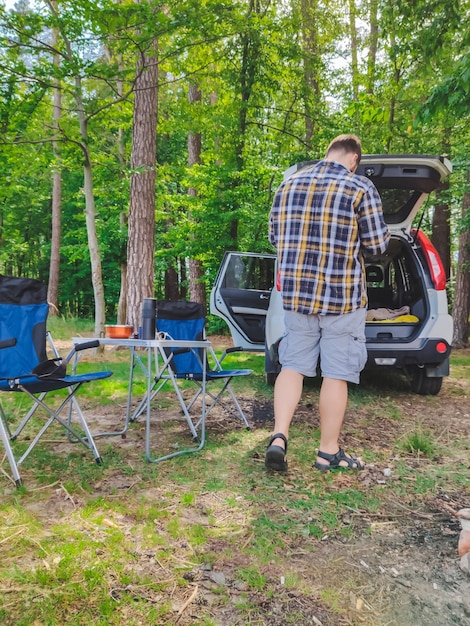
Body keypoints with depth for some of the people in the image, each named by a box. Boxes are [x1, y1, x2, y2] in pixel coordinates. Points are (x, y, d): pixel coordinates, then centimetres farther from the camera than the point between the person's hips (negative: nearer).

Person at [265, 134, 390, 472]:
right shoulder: (361, 187, -7)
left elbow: (275, 238, 14)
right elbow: (377, 245, -4)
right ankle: (329, 451, 17)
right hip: (342, 296, -4)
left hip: (296, 292, 4)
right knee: (337, 374, 6)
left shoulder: (289, 184, 7)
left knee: (293, 365, 13)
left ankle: (279, 438, 3)